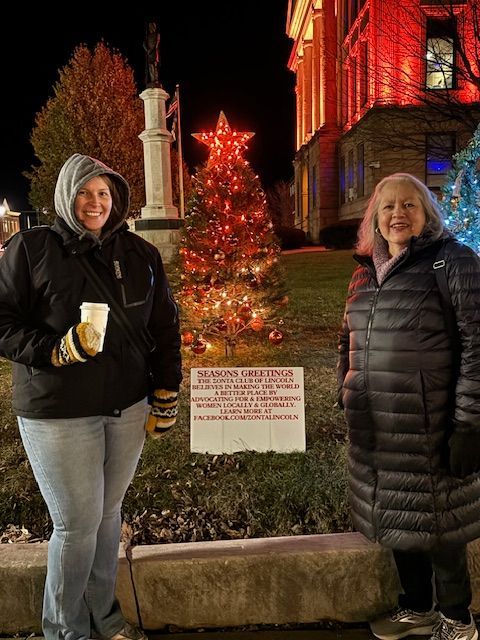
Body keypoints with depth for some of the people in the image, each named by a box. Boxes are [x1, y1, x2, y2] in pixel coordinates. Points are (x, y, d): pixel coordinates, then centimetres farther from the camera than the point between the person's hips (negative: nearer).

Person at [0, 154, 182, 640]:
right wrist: (58, 350, -20)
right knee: (78, 522, 2)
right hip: (57, 414, -4)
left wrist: (166, 396, 9)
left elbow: (165, 327, 11)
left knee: (108, 513, 16)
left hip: (127, 410, 4)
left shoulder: (140, 254, 6)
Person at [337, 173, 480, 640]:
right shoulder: (366, 271, 9)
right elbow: (349, 340, 18)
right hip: (377, 428, 6)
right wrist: (347, 398, 16)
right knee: (395, 518, 18)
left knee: (435, 522, 9)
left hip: (429, 426, -6)